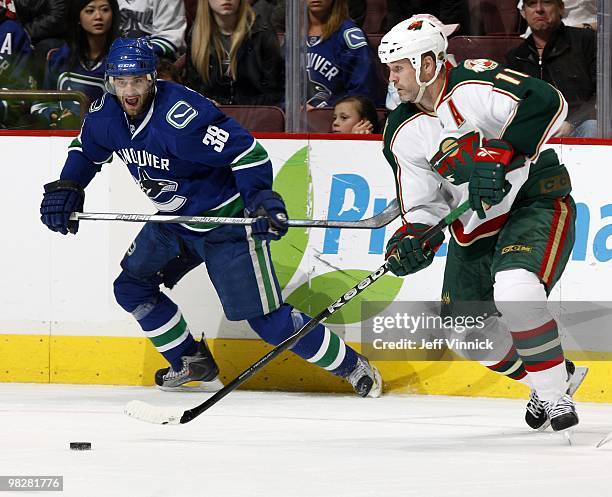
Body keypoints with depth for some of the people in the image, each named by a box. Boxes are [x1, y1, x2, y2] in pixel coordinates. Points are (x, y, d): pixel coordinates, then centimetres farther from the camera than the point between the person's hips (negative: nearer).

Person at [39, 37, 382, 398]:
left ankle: (353, 367, 2)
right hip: (174, 220, 8)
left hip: (226, 220, -8)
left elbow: (246, 151, -30)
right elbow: (86, 150, 15)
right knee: (132, 285, 9)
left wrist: (261, 199, -40)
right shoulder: (107, 115, -7)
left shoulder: (180, 115, -31)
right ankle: (192, 361, 26)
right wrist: (66, 189, 0)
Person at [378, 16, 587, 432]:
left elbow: (547, 104, -32)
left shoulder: (473, 85, -19)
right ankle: (550, 376, 27)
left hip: (536, 202, -8)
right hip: (474, 224, 8)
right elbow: (424, 206, 6)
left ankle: (555, 393, -16)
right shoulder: (404, 135, 3)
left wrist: (500, 157, -37)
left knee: (514, 290, -33)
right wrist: (412, 241, -15)